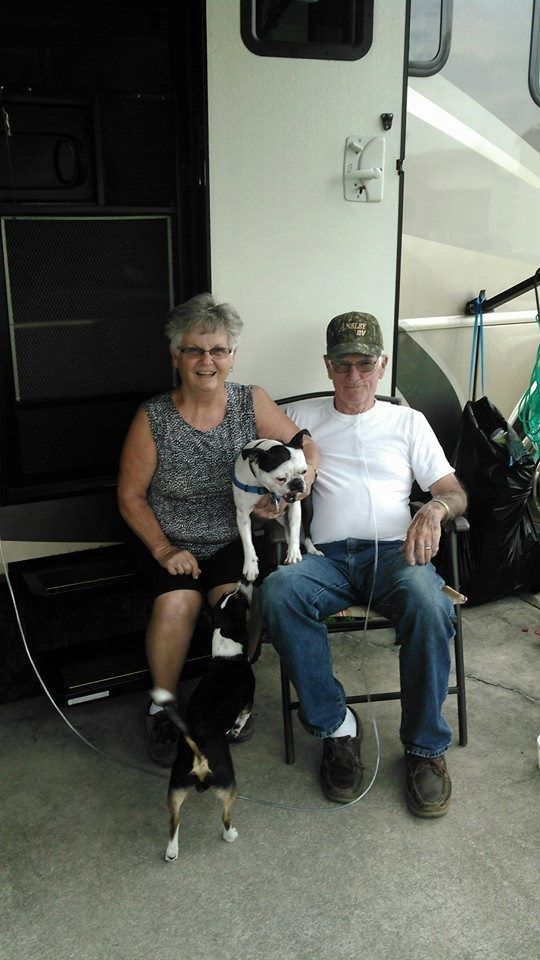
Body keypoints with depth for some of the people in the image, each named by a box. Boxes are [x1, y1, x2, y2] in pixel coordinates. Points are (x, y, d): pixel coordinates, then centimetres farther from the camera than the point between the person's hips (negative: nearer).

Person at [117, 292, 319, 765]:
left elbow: (307, 448, -1)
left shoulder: (252, 403, -3)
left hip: (233, 540, 1)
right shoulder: (152, 417, -7)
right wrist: (164, 550, -13)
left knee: (234, 596, -27)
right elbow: (130, 495, -2)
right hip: (168, 542, -1)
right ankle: (163, 708, -3)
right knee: (179, 600, -28)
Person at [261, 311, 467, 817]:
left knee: (427, 601, -36)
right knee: (278, 591, -35)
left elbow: (455, 491, 15)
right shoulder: (300, 416, 21)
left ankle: (426, 746, -16)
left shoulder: (408, 421, 20)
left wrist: (434, 509, -11)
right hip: (326, 555, 1)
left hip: (393, 550, 0)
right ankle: (336, 726, -18)